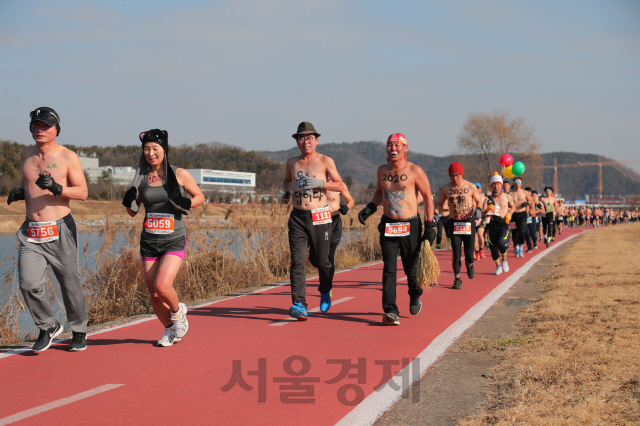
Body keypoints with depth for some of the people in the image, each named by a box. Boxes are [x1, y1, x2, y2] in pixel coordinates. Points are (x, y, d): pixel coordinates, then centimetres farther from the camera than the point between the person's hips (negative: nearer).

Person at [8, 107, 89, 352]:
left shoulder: (67, 157, -3)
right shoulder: (26, 155, 11)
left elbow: (83, 192, -5)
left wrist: (56, 188, -22)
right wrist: (19, 192, 7)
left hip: (60, 230, -3)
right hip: (31, 232, 3)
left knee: (70, 284, 3)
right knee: (28, 284, -11)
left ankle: (79, 331, 24)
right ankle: (48, 327, 11)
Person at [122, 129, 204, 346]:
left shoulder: (179, 174, -3)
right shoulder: (141, 177, 5)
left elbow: (200, 196, 7)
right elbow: (133, 212, 13)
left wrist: (186, 203, -13)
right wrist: (129, 202, -9)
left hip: (174, 241, -4)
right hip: (149, 241, 4)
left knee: (162, 286, -21)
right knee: (154, 294, 6)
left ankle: (178, 311, 12)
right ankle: (169, 329, 30)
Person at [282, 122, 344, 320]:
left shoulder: (325, 161, 1)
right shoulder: (292, 162, 11)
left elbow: (340, 186, 1)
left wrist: (320, 183, -15)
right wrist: (287, 192, 10)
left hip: (320, 217, -2)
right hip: (297, 217, 2)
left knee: (322, 261, 6)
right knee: (297, 261, -11)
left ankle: (325, 291, 37)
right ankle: (299, 305, -15)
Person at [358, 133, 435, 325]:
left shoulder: (415, 171, -5)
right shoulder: (382, 170, 8)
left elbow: (428, 197, -2)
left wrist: (430, 226, -7)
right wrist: (370, 208, 8)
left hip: (410, 226, -3)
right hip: (388, 226, 3)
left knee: (412, 269, 3)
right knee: (389, 269, -9)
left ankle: (415, 297, 35)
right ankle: (391, 311, -12)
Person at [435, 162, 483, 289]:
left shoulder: (470, 187, -5)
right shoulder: (445, 189, 0)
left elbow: (479, 200, 8)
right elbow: (440, 204, 13)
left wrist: (478, 209, -12)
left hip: (468, 222, -1)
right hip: (454, 222, 1)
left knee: (469, 252, -2)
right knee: (456, 253, -3)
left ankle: (469, 264, 33)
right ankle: (457, 278, 7)